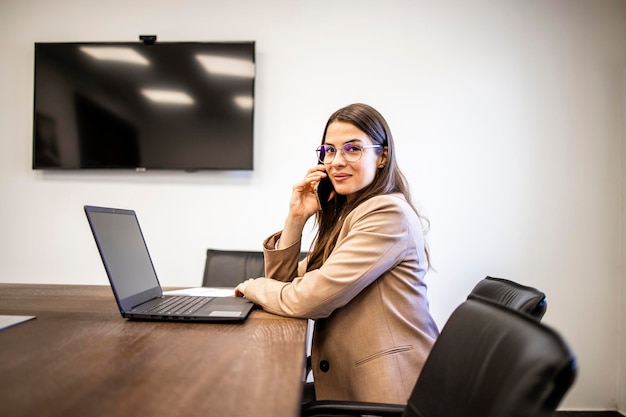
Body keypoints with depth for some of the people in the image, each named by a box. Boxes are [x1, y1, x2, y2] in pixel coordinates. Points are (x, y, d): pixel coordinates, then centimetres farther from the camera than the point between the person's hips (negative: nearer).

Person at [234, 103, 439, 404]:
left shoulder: (388, 213, -17)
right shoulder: (341, 213, 9)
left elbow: (310, 299, -22)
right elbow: (285, 283, 7)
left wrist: (253, 287, -4)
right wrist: (295, 218, -5)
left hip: (386, 389, -7)